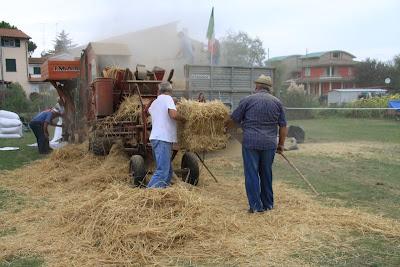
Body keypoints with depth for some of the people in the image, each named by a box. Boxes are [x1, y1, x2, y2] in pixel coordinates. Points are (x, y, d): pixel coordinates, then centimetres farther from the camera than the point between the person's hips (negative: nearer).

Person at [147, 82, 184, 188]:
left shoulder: (154, 103, 22)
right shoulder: (167, 98, -1)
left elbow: (149, 110, 47)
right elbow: (173, 115, -18)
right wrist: (183, 119, 0)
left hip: (155, 138, 9)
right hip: (163, 139, -9)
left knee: (168, 171, 13)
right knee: (162, 171, -12)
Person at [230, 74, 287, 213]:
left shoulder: (247, 100, -1)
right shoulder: (277, 102, 8)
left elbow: (234, 119, 4)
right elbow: (283, 126, 10)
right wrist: (281, 144, 19)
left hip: (250, 142, -3)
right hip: (270, 143, 3)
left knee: (252, 174, 2)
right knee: (267, 174, 15)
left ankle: (256, 205, 1)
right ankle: (268, 204, 23)